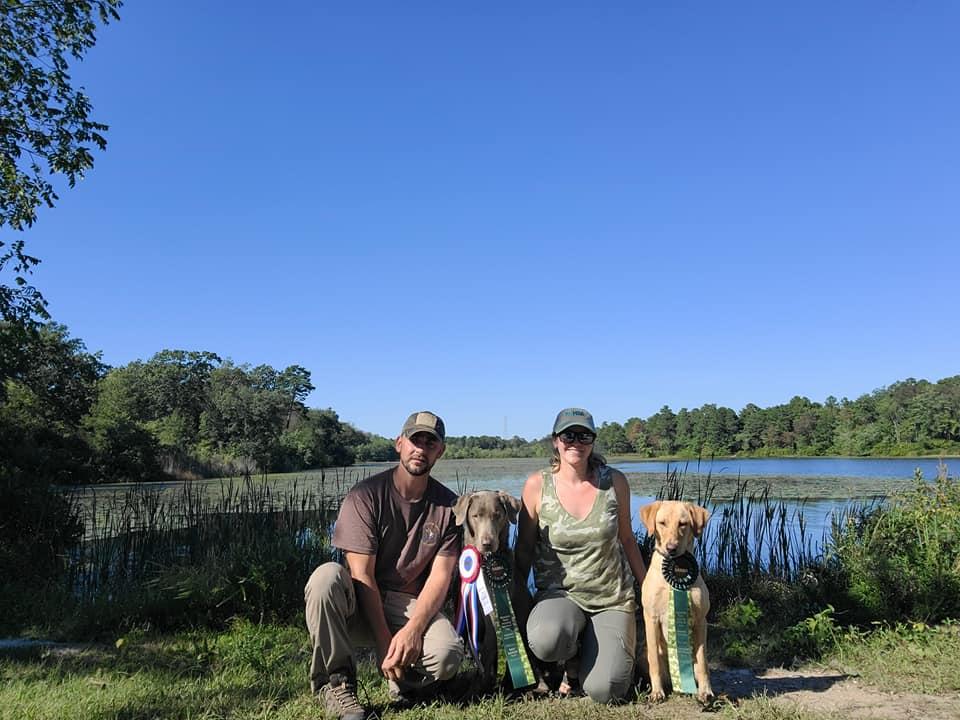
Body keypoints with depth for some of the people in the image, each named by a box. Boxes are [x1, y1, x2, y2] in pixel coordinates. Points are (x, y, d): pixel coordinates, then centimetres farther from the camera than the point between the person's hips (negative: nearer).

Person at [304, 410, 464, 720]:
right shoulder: (365, 496, -9)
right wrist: (384, 641, -18)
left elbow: (440, 576, -5)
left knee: (447, 655, -31)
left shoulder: (448, 506, 0)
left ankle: (405, 679, 6)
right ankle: (337, 683, -15)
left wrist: (413, 628, -21)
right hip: (361, 605, -1)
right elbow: (362, 575, -12)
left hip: (414, 606, 1)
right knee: (327, 576, -33)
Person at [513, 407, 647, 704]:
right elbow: (524, 547, 2)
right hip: (560, 593, 0)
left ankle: (605, 649, 20)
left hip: (613, 598, 1)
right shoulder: (537, 485, -8)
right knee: (545, 640, -35)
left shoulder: (614, 482, -5)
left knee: (603, 691, -17)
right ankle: (573, 662, 4)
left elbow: (626, 538, 9)